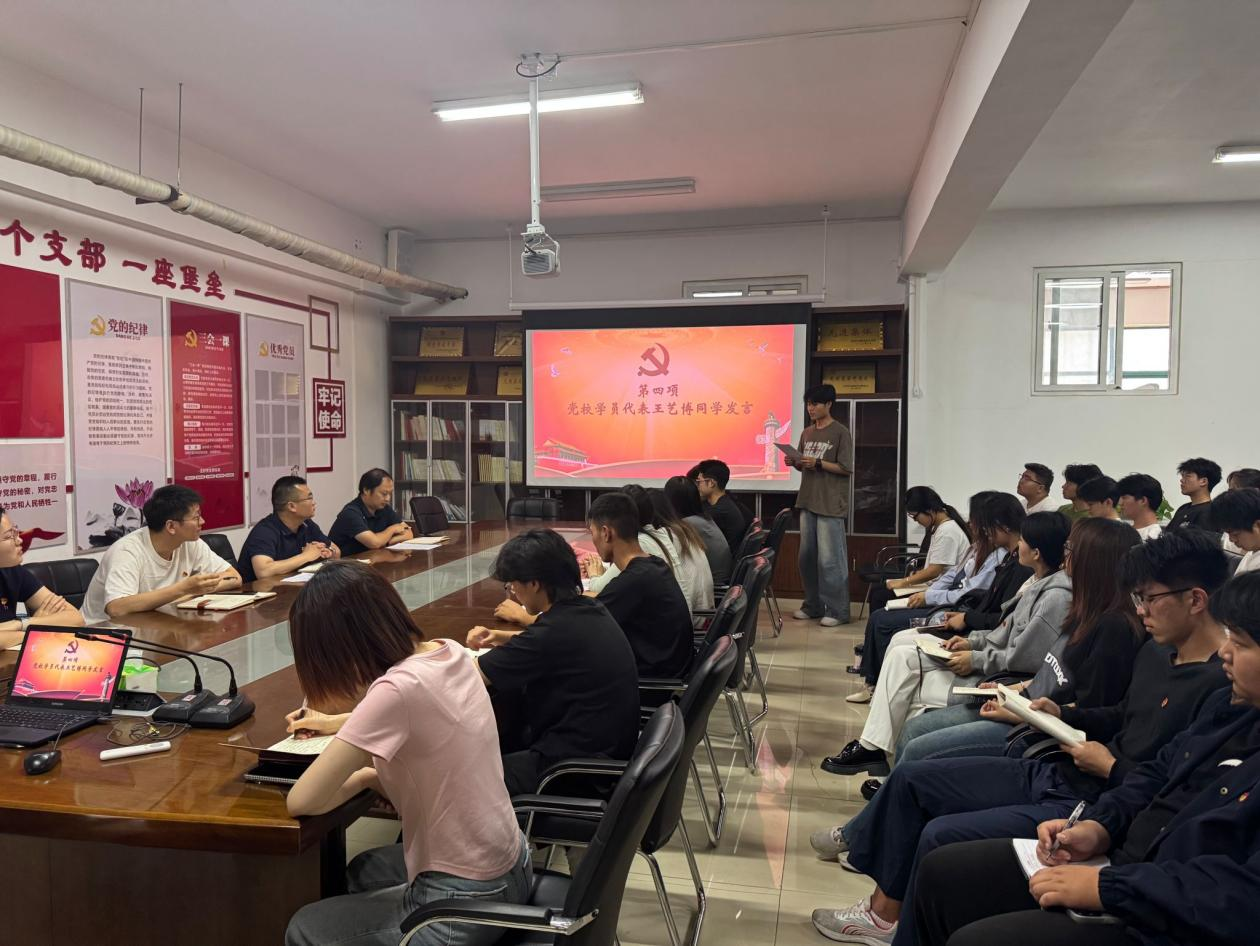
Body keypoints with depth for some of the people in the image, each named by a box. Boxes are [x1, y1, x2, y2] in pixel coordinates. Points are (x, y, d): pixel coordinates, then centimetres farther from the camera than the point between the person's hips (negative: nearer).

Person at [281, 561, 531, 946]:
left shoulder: (397, 689, -29)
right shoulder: (451, 653, -4)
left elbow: (301, 802, -19)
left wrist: (363, 776, -3)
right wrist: (341, 722, 20)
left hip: (464, 903, -8)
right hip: (509, 867, 8)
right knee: (363, 871, 34)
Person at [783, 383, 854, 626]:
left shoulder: (840, 433, -5)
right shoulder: (807, 433, 15)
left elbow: (846, 469, -9)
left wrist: (817, 463, -19)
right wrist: (794, 463, -2)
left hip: (830, 505, -7)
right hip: (808, 502, 7)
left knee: (830, 559, -6)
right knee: (807, 556, 10)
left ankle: (837, 611, 2)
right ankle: (813, 606, 21)